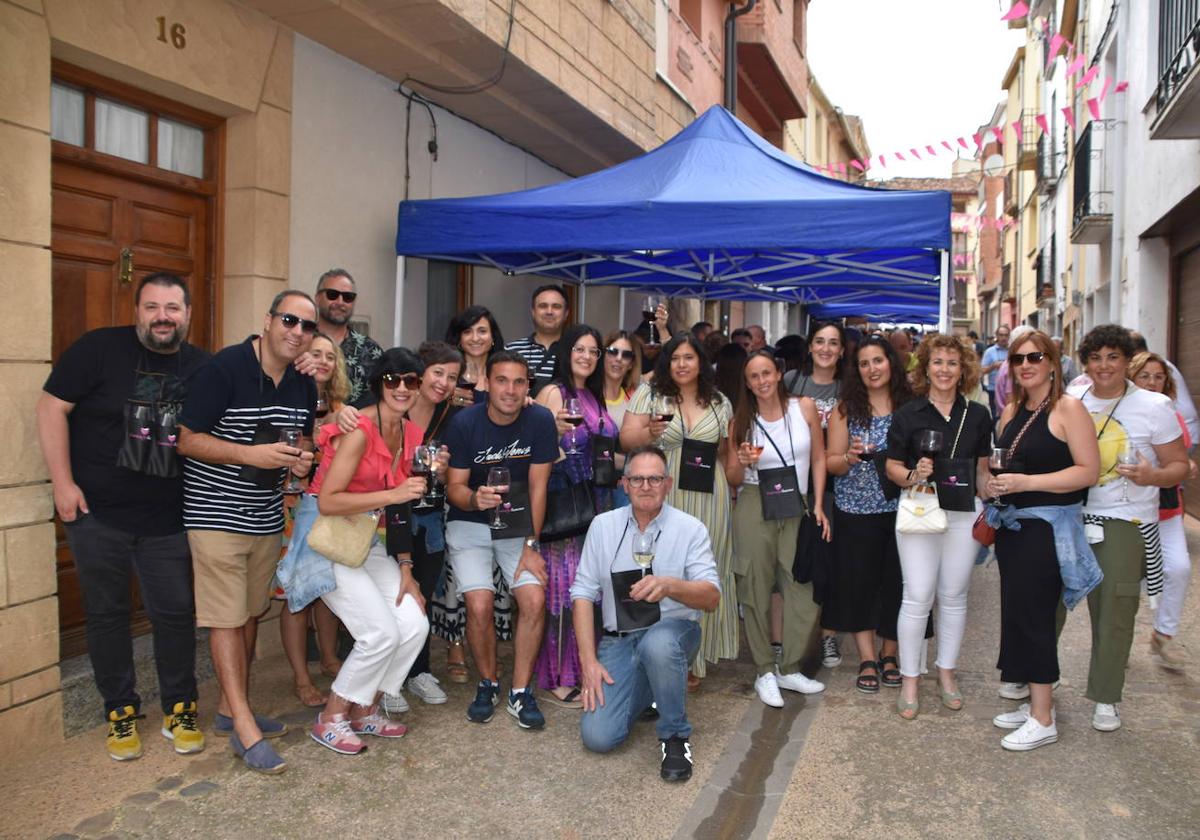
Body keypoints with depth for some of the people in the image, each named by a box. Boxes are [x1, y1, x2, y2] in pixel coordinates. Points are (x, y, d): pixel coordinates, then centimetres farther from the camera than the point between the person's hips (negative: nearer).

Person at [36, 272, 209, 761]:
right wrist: (62, 481, -10)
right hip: (97, 514, -2)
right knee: (107, 613, 10)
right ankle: (120, 712, 25)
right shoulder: (99, 348, -7)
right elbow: (52, 407, -6)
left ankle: (179, 710, 22)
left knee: (175, 613, 5)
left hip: (167, 520, 2)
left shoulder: (202, 367, 2)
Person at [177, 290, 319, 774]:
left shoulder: (304, 384, 5)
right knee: (226, 617, -4)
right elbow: (187, 440, -14)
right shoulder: (224, 369, -15)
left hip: (266, 516, 7)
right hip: (216, 514, -7)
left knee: (250, 614, 13)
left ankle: (230, 709, 27)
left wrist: (301, 460, -2)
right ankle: (244, 728, 1)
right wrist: (250, 454, -25)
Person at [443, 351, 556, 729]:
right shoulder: (464, 423, -15)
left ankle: (520, 692, 1)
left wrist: (531, 545, -11)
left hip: (519, 524, 1)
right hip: (470, 526, -1)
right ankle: (488, 684, 10)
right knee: (480, 606, -17)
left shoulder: (540, 421, -11)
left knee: (534, 599, -17)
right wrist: (475, 499, -35)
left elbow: (537, 487, -8)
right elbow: (454, 487, -12)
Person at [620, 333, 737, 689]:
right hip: (663, 499, -2)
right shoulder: (649, 394, 3)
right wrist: (650, 431, -21)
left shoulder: (720, 403, 11)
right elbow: (627, 439, -4)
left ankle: (693, 658, 19)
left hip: (708, 500, 2)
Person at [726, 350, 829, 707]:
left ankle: (789, 669, 13)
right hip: (754, 507, -1)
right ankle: (764, 673, 14)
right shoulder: (741, 421, 1)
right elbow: (732, 478, 7)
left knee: (803, 587, -4)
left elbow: (819, 458, 8)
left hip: (796, 508, 1)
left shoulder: (804, 407, 2)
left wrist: (818, 506, 3)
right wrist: (742, 462, -15)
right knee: (757, 588, 1)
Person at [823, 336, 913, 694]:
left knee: (896, 581, 6)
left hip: (899, 509, 1)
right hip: (856, 512, 0)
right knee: (858, 583, 3)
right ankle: (867, 659, 15)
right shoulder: (846, 409, 1)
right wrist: (851, 456, -20)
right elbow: (831, 463, 0)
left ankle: (889, 654, 25)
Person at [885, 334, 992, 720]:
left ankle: (947, 671, 26)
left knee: (954, 597, 11)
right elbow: (892, 467, 1)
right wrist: (912, 475, -19)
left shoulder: (977, 415, 6)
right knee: (917, 597, -3)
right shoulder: (908, 414, -2)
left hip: (963, 514, 3)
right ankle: (909, 680, 8)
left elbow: (983, 468, 13)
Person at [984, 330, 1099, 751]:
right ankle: (1034, 703, 24)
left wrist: (1026, 482, -22)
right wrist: (995, 482, 3)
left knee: (1033, 616, -5)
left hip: (1048, 527, -7)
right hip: (1011, 524, 7)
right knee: (1017, 613, 11)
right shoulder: (1011, 411, 11)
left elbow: (1089, 471, -17)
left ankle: (1043, 719, 6)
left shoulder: (1068, 409, -11)